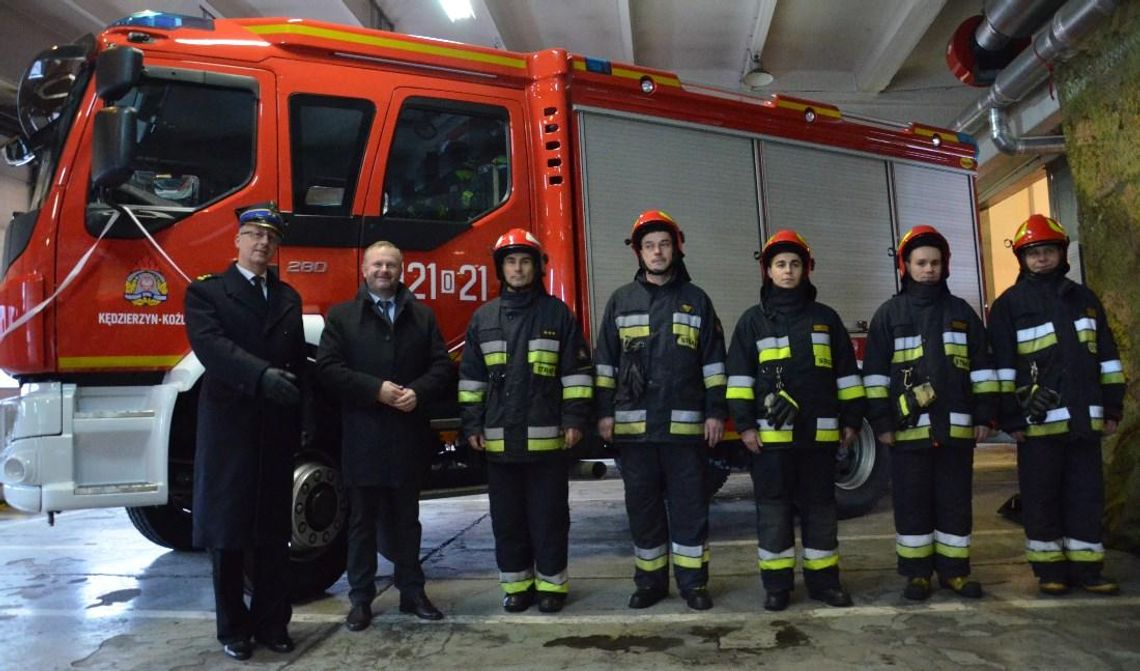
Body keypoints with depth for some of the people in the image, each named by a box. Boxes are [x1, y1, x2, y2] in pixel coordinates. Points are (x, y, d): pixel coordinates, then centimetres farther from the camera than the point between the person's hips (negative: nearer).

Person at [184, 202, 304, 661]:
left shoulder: (288, 298, 15)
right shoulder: (206, 292, 1)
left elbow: (298, 361, 11)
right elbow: (211, 345, -17)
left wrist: (301, 421, 3)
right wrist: (262, 375, -32)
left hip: (276, 431, 4)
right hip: (228, 429, -3)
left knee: (273, 532, 10)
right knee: (227, 531, 5)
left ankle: (272, 623, 21)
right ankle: (234, 629, 19)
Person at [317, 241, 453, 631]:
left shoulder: (422, 316, 10)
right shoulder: (341, 317, 4)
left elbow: (442, 367, 4)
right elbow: (329, 369, -6)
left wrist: (418, 392, -14)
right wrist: (376, 389, -16)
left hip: (409, 437, 2)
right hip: (361, 437, -2)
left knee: (406, 519, 14)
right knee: (363, 522, 7)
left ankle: (412, 591, 25)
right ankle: (361, 599, 18)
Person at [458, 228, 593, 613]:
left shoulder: (557, 313, 2)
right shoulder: (483, 318, 10)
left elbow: (576, 370, 0)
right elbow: (470, 376, 11)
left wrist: (575, 419, -6)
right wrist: (472, 425, 5)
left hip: (546, 437, -2)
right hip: (499, 437, 3)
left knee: (549, 515, 5)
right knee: (507, 516, 10)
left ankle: (552, 584, 18)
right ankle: (516, 584, 23)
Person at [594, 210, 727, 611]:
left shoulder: (696, 300, 7)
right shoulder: (621, 301, 9)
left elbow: (713, 362, 5)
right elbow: (605, 362, 8)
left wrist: (716, 412, -1)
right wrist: (604, 412, 2)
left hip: (685, 424, -1)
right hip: (634, 424, 1)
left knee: (689, 506, 4)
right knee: (643, 505, 8)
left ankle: (693, 582, 16)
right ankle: (650, 581, 20)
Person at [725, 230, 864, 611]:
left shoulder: (825, 318, 11)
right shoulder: (753, 320, 5)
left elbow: (847, 373, 12)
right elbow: (739, 375, 1)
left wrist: (851, 419, 8)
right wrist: (744, 424, -6)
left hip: (818, 432, 2)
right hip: (771, 433, -2)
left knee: (819, 507, 9)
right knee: (774, 508, 3)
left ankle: (823, 579, 21)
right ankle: (776, 584, 13)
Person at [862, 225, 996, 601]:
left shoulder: (962, 311, 12)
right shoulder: (889, 314, 5)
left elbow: (981, 367, 11)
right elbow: (875, 372, 0)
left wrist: (984, 415, 3)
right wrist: (881, 421, -6)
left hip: (956, 427, 2)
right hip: (909, 428, -2)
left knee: (955, 502, 8)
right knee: (913, 504, 3)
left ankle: (953, 570, 19)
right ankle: (917, 573, 13)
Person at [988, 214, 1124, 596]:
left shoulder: (1084, 298, 14)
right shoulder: (1010, 303, 1)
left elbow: (1107, 356, 15)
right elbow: (1002, 365, -4)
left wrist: (1112, 407, 9)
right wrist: (1010, 417, -9)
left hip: (1084, 418, 4)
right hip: (1038, 420, -4)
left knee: (1086, 495, 7)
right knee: (1042, 497, 3)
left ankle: (1086, 568, 16)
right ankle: (1050, 570, 12)